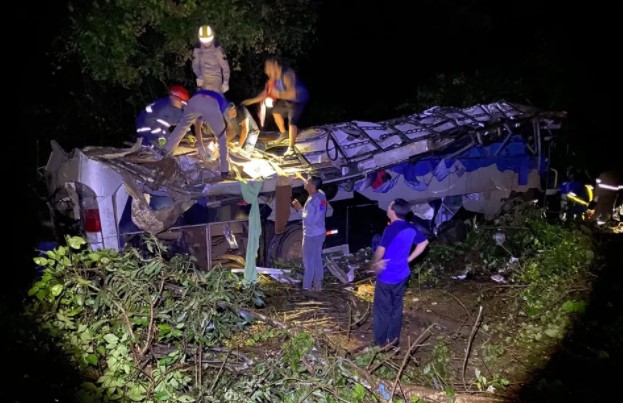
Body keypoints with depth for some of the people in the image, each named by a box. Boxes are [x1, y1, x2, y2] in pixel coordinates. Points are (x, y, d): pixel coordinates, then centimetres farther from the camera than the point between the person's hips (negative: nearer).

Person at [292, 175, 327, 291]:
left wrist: (299, 208, -17)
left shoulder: (311, 202, -28)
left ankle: (307, 286, 21)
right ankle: (318, 285, 29)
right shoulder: (321, 195, -1)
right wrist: (302, 179, 31)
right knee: (317, 259, 18)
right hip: (320, 233, 8)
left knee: (309, 261, 8)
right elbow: (311, 186, 22)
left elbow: (307, 221, -27)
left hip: (311, 235, -8)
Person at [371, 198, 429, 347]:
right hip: (402, 275, 7)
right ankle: (394, 340, 30)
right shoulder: (411, 228, 0)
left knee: (381, 310, 6)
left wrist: (376, 263, -9)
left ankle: (380, 343, 15)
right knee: (396, 307, 19)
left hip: (387, 277, -7)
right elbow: (424, 242, 15)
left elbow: (380, 251, -29)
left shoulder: (392, 229, -23)